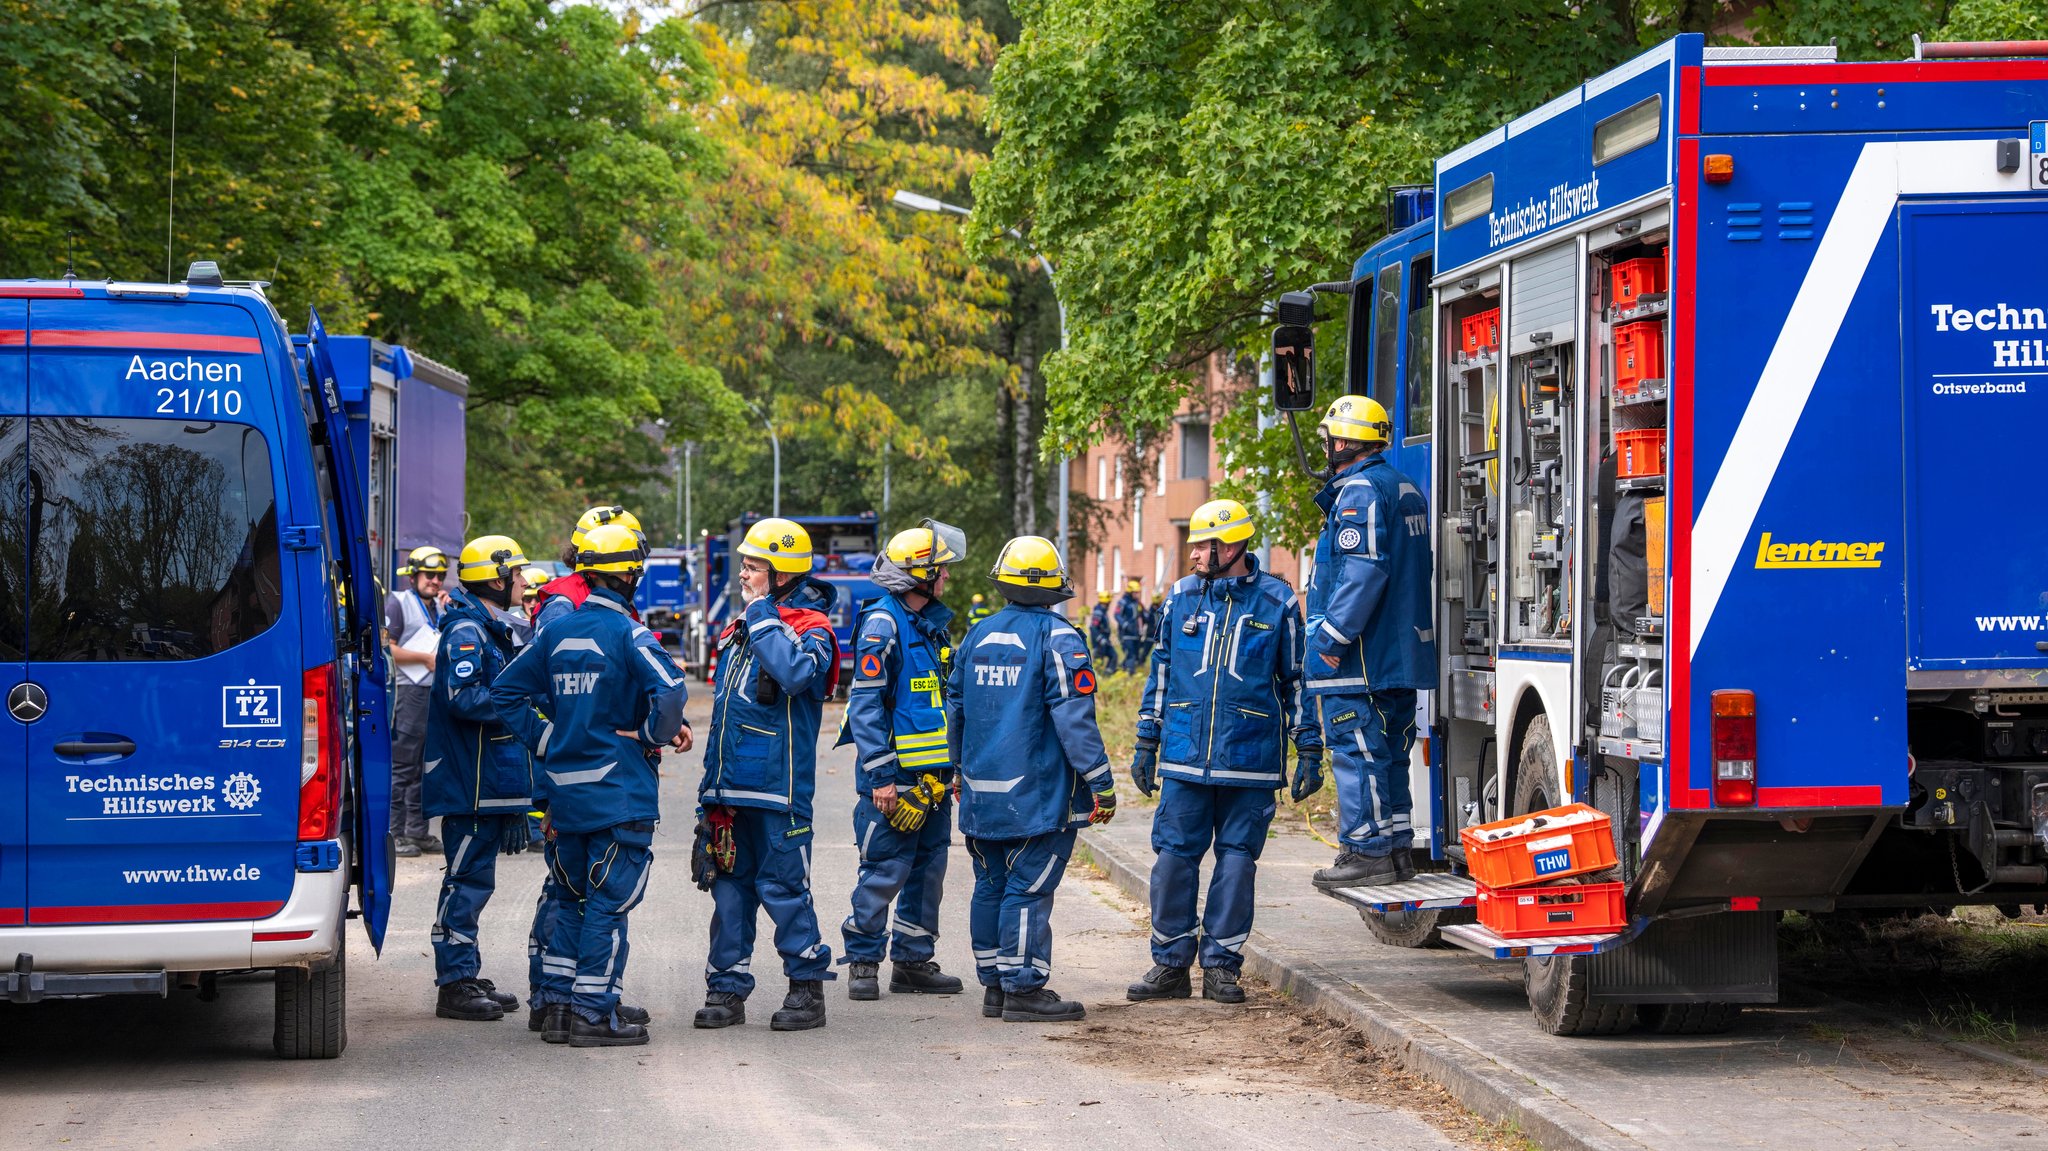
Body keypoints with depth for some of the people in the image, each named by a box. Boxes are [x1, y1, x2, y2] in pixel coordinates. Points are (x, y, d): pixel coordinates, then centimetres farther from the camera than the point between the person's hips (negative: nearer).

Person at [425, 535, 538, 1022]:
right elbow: (463, 697, -25)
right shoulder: (467, 631, -14)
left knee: (475, 877, 14)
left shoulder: (500, 629, 18)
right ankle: (455, 985, -4)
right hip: (471, 781, -10)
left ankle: (467, 976, 21)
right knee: (468, 878, -7)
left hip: (492, 779, 10)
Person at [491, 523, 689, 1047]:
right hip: (621, 793, -6)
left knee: (574, 899, 17)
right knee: (609, 903, -1)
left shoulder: (556, 631, 7)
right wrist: (654, 734, -10)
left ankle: (561, 1005, 18)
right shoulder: (628, 634, -12)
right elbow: (670, 691, -27)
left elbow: (506, 690, 12)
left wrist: (544, 739, 12)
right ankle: (593, 1013, -1)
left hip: (565, 789, 6)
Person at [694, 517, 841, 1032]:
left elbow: (796, 671, -31)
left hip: (778, 785, -8)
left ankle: (808, 987, 5)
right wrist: (712, 782, 23)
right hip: (730, 786, 8)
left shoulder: (810, 628, -6)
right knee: (729, 886, 9)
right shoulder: (740, 628, 18)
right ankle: (727, 987, 14)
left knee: (783, 886, -4)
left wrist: (763, 614, -20)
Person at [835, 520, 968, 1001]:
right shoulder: (882, 624, -12)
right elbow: (865, 705, -16)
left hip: (934, 776, 8)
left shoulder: (936, 623, 15)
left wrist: (958, 765, 21)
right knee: (885, 870, -6)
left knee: (929, 867, 10)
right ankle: (863, 961, 5)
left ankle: (914, 961, 18)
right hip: (896, 775, -8)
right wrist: (881, 776, -19)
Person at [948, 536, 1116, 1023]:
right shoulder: (1057, 639, -11)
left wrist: (962, 772, 31)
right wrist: (1101, 782, -10)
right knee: (1030, 888, -4)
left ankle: (994, 985, 16)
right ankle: (1023, 989, -4)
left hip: (981, 794, 6)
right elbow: (1075, 719, -15)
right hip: (1038, 795, -6)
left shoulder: (977, 636, 9)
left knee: (991, 885, 12)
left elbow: (955, 711, 18)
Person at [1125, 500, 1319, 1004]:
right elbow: (1160, 673, 15)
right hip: (1185, 759, 2)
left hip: (1249, 761, -2)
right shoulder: (1182, 598, 8)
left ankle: (1221, 965, 11)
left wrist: (1309, 752, 5)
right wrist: (1146, 744, 13)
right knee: (1174, 857, 0)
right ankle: (1170, 964, 10)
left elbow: (1296, 680, 7)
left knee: (1237, 861, 2)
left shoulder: (1277, 602, 2)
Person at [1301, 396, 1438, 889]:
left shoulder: (1360, 491, -13)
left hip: (1359, 658, -10)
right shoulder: (1405, 489, 18)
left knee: (1356, 749, -7)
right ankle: (1395, 849, 16)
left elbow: (1362, 571, -23)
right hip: (1400, 654, 10)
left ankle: (1367, 853, -7)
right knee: (1389, 751, 13)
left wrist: (1331, 636, -20)